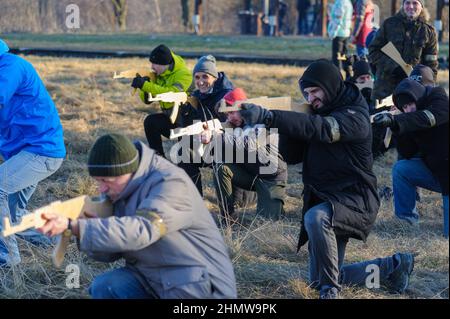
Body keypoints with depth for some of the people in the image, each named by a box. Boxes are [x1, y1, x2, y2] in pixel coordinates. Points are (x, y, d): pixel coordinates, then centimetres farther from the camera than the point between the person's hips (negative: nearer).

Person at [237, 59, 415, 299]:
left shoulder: (355, 117, -16)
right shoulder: (322, 113, 11)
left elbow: (317, 128, -35)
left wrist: (267, 117, -45)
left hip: (354, 201, -9)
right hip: (324, 200, 9)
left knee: (316, 217, -40)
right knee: (319, 280, 12)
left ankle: (330, 290, -28)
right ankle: (391, 267, 27)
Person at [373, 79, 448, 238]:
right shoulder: (411, 120, 1)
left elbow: (428, 117, -38)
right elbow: (407, 154, -2)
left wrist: (395, 120, -49)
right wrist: (396, 128, -18)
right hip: (434, 170, 7)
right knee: (400, 169, -15)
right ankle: (406, 220, -2)